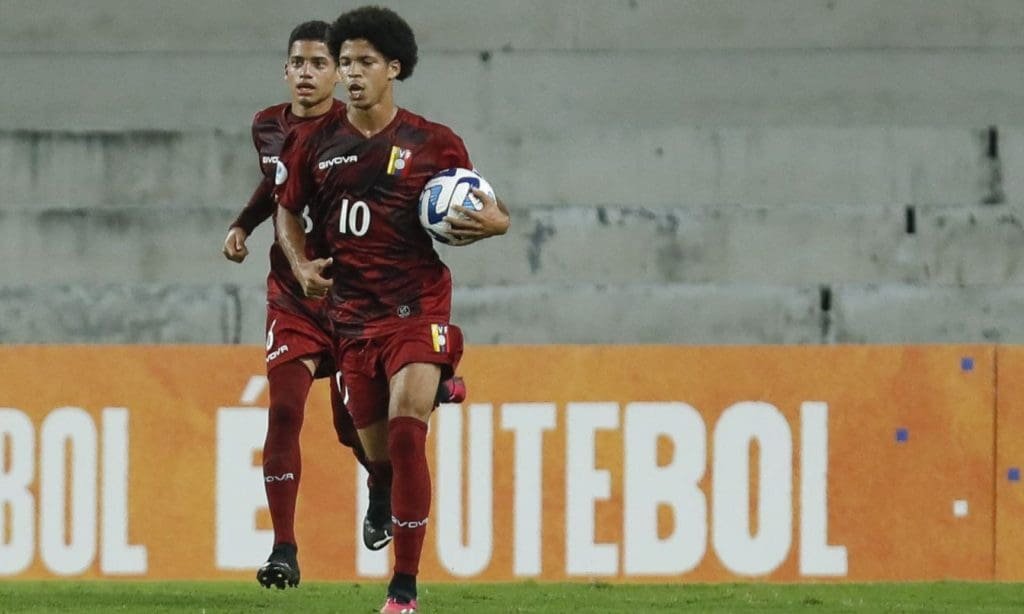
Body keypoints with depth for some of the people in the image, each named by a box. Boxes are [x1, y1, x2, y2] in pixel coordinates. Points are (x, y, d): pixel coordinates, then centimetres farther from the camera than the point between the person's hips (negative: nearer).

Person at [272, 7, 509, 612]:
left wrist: (495, 221, -15)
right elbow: (288, 209, 20)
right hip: (352, 314, 4)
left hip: (418, 307, -4)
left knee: (405, 431, -22)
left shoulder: (434, 144, -1)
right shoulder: (315, 143, 6)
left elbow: (471, 209, 9)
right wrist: (302, 264, 2)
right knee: (377, 451, 9)